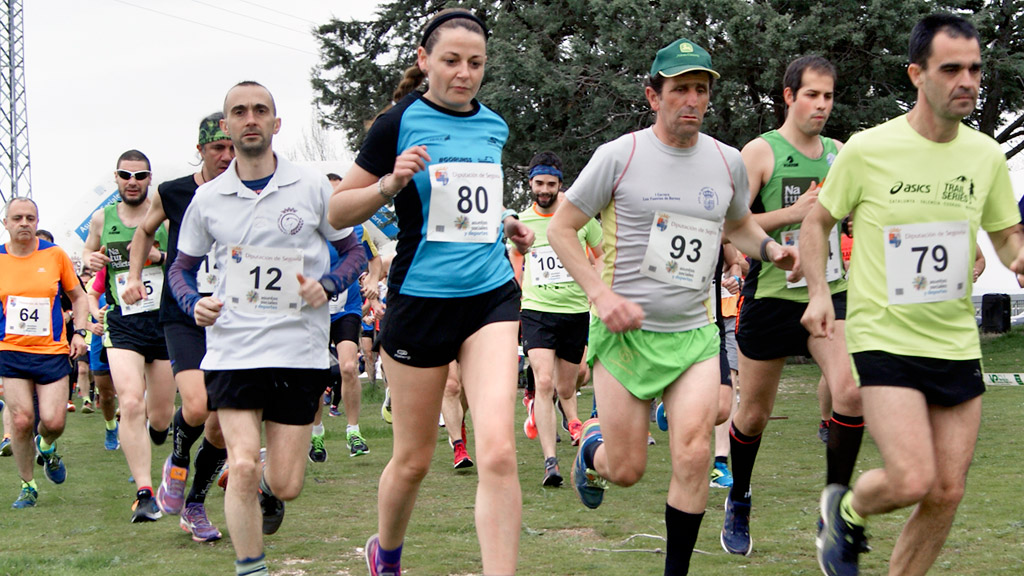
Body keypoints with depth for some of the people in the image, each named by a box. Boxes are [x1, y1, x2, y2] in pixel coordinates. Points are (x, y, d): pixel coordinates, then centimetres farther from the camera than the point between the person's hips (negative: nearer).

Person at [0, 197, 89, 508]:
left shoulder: (55, 254, 2)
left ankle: (47, 447, 28)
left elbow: (78, 297, 13)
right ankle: (27, 486, 10)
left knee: (53, 421, -9)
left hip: (52, 351, 0)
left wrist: (79, 332, 1)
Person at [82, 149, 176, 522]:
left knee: (160, 417, 8)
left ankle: (159, 426, 49)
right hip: (123, 324, 1)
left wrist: (161, 256, -18)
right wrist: (90, 259, 1)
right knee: (130, 403, -21)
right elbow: (89, 249, 25)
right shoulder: (102, 219, 7)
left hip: (166, 320, 0)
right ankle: (144, 493, -18)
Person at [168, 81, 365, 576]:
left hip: (300, 349, 0)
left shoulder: (312, 187, 1)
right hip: (233, 348, 0)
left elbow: (353, 250, 9)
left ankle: (268, 492, 40)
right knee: (242, 468, -14)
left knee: (285, 486, 2)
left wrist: (327, 284, -10)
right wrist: (195, 303, -4)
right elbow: (181, 268, 17)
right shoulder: (207, 198, 5)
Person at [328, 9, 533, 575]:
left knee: (498, 453, -15)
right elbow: (337, 213, -2)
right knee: (413, 459, 10)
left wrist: (506, 223, 11)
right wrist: (391, 183, -18)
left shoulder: (494, 126, 10)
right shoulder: (400, 121, -5)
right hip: (420, 300, -3)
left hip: (491, 295, 3)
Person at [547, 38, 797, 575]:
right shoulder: (619, 156, -7)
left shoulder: (728, 162, 5)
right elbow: (560, 228, -3)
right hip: (625, 331, -2)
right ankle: (592, 448, 39)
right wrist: (601, 294, -15)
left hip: (695, 333, 3)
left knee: (693, 456, -13)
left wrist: (769, 248, 2)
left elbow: (738, 225, 25)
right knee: (626, 470, 2)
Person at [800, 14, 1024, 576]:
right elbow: (816, 221, 5)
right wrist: (819, 293, -6)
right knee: (911, 481, -17)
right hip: (884, 338, -5)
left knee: (947, 493, 4)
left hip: (958, 344, 5)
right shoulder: (868, 150, -9)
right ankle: (847, 509, 17)